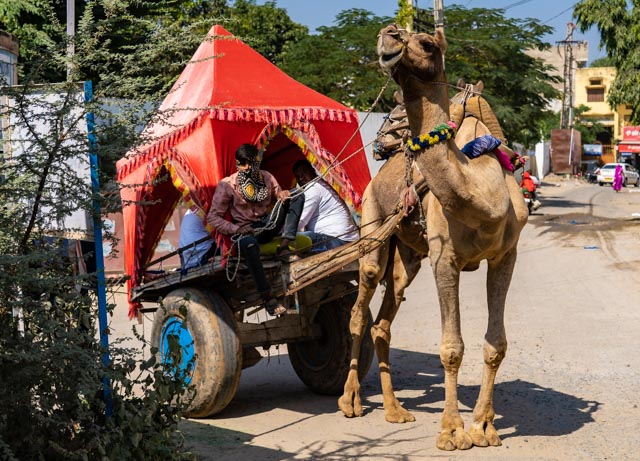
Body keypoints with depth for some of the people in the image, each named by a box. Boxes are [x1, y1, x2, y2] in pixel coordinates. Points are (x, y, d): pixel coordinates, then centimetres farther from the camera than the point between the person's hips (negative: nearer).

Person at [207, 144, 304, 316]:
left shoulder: (266, 177, 2)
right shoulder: (227, 185, -11)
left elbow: (278, 196, 12)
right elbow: (213, 217, -11)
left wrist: (283, 195, -14)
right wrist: (236, 229, -24)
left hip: (268, 224, 5)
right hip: (247, 231, -5)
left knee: (297, 196, -10)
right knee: (249, 244, -44)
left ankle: (286, 243, -25)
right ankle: (267, 296, -39)